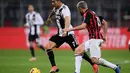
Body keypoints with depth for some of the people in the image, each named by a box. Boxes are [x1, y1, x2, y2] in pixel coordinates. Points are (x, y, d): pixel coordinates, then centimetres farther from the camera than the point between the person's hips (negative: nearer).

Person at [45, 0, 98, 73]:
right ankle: (54, 67, -6)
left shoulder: (64, 9, -22)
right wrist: (49, 18, 51)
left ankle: (94, 65, 11)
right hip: (60, 34, 8)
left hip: (68, 34, -8)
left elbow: (67, 20, -41)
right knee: (48, 47, -10)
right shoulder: (56, 8, 5)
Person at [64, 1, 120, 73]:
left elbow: (83, 26, -21)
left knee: (95, 60, -14)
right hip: (92, 39, 10)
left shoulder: (87, 14, -8)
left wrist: (70, 29, -14)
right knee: (78, 51, 9)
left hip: (95, 39, -10)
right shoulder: (93, 13, 18)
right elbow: (105, 23, 23)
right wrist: (104, 36, 23)